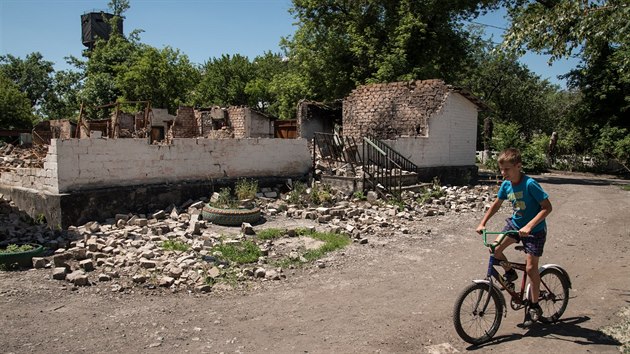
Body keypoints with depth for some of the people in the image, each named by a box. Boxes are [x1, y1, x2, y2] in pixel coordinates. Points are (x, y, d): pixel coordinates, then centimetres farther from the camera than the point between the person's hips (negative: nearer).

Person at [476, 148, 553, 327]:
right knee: (495, 249, -12)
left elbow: (547, 207, -25)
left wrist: (529, 226, -34)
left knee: (530, 267, -6)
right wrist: (483, 223, 0)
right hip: (515, 223, 6)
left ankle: (534, 306, 12)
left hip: (534, 229, -6)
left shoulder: (530, 184, -26)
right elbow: (496, 204, 8)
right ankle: (510, 273, 18)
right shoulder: (506, 184, -6)